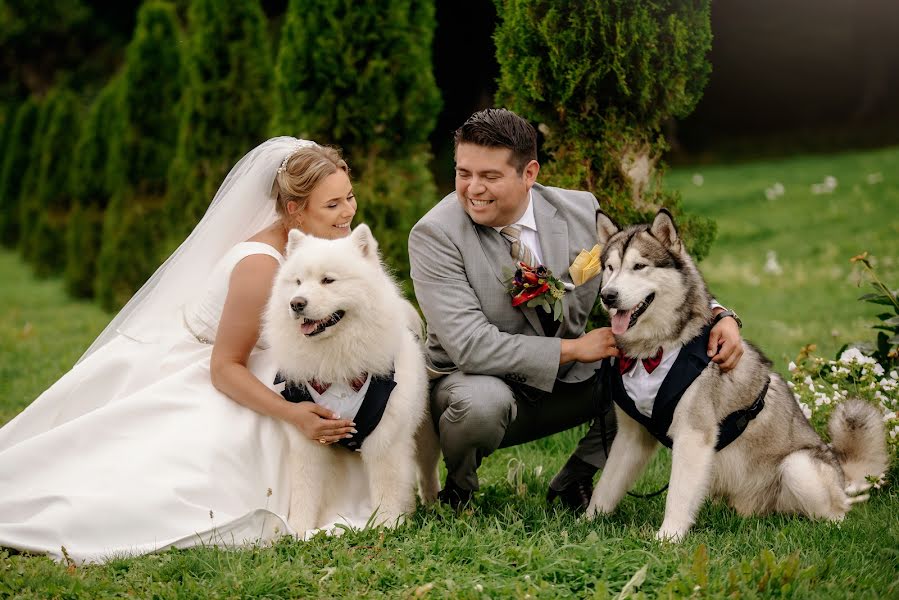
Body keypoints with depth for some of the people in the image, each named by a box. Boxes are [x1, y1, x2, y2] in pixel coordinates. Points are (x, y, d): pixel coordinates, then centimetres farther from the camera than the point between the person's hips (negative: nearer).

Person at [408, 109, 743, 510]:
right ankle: (457, 488, -3)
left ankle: (576, 477, 5)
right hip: (476, 383, -4)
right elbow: (470, 345, -26)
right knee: (482, 401, -38)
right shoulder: (434, 234, -19)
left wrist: (718, 316, -17)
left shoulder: (581, 210, -6)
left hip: (568, 384, 4)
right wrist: (574, 348, -24)